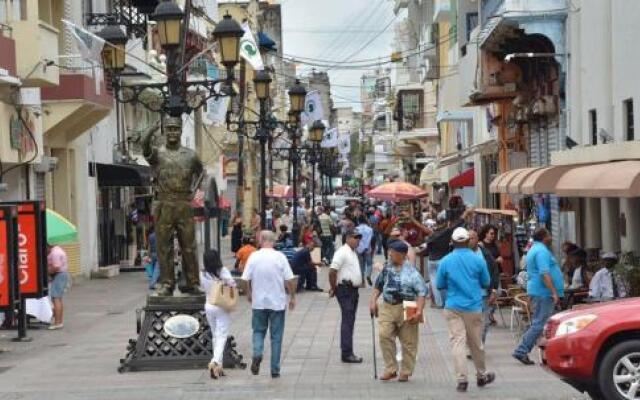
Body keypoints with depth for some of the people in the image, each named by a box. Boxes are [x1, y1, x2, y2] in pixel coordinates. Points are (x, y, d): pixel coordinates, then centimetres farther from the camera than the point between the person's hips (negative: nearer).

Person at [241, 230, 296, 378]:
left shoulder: (253, 257, -5)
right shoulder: (280, 257, -8)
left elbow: (246, 279, -2)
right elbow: (289, 280, -9)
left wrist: (249, 294, 16)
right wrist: (292, 297, 4)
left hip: (259, 301, 1)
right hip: (277, 302, -1)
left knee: (258, 330, 17)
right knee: (276, 336, 8)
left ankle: (257, 354, -10)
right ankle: (275, 370, 10)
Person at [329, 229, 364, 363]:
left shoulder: (353, 252, 16)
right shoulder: (342, 252, -14)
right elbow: (332, 271, -20)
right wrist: (334, 288, -11)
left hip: (353, 290, 9)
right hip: (345, 290, -9)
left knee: (350, 321, 12)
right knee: (347, 321, -10)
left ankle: (347, 352, 18)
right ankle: (347, 353, -9)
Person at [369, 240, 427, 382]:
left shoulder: (411, 272, -8)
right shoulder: (387, 268, 8)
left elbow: (422, 292, -9)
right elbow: (378, 285, 21)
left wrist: (419, 310, -18)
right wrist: (373, 301, 10)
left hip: (406, 310, -4)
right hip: (387, 308, 4)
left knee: (408, 341, 5)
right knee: (384, 335, -11)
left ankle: (405, 372, 19)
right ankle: (390, 369, 0)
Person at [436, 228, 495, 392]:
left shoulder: (445, 261, -4)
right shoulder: (478, 260, -3)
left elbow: (439, 285, 4)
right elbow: (486, 283, 7)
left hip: (453, 308, -1)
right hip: (474, 307, 1)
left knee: (457, 342, -2)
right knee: (476, 343, 11)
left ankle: (462, 379, -10)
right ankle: (482, 375, 27)